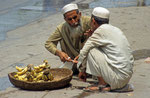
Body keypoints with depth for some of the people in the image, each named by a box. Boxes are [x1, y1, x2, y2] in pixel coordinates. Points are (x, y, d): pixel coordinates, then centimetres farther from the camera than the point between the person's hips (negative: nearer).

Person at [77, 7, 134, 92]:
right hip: (128, 76, 8)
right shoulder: (115, 29, 17)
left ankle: (103, 84, -1)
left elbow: (84, 52, -1)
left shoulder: (101, 30, -7)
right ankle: (122, 86, 13)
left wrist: (81, 70, 12)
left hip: (119, 77, -8)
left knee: (91, 50, -3)